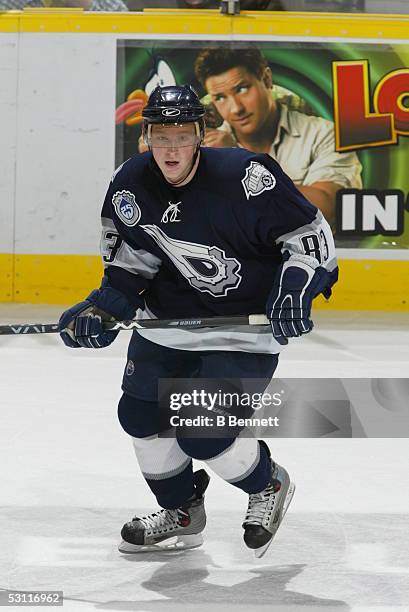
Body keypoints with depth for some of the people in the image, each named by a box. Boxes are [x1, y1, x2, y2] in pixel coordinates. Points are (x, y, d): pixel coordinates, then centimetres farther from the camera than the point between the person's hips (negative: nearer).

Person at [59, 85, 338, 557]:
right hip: (170, 314, 6)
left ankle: (268, 485, 19)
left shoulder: (245, 177, -25)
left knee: (203, 434, -13)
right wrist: (102, 307, -10)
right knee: (140, 412, 8)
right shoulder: (130, 186, -8)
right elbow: (131, 261, 4)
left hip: (246, 321, -6)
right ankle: (181, 511, 33)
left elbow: (310, 232, -17)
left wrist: (296, 288, -30)